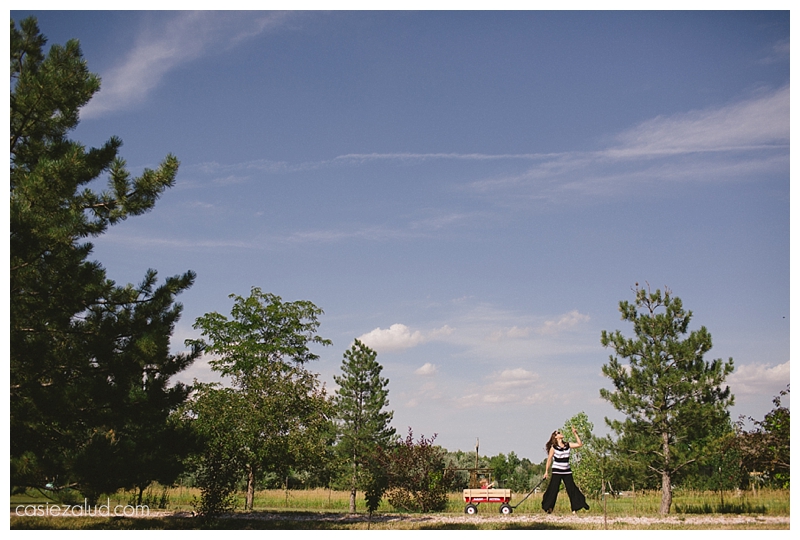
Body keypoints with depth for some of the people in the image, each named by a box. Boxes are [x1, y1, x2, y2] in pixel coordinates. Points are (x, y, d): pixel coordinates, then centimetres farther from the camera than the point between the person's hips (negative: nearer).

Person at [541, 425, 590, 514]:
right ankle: (548, 508, 7)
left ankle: (575, 508, 5)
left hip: (567, 471, 4)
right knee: (553, 490, -4)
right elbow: (549, 459, -2)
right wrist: (546, 471, -1)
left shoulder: (567, 445, 6)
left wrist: (575, 434, -2)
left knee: (572, 489, 0)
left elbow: (580, 444, 2)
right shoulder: (553, 447, -6)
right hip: (557, 472, -4)